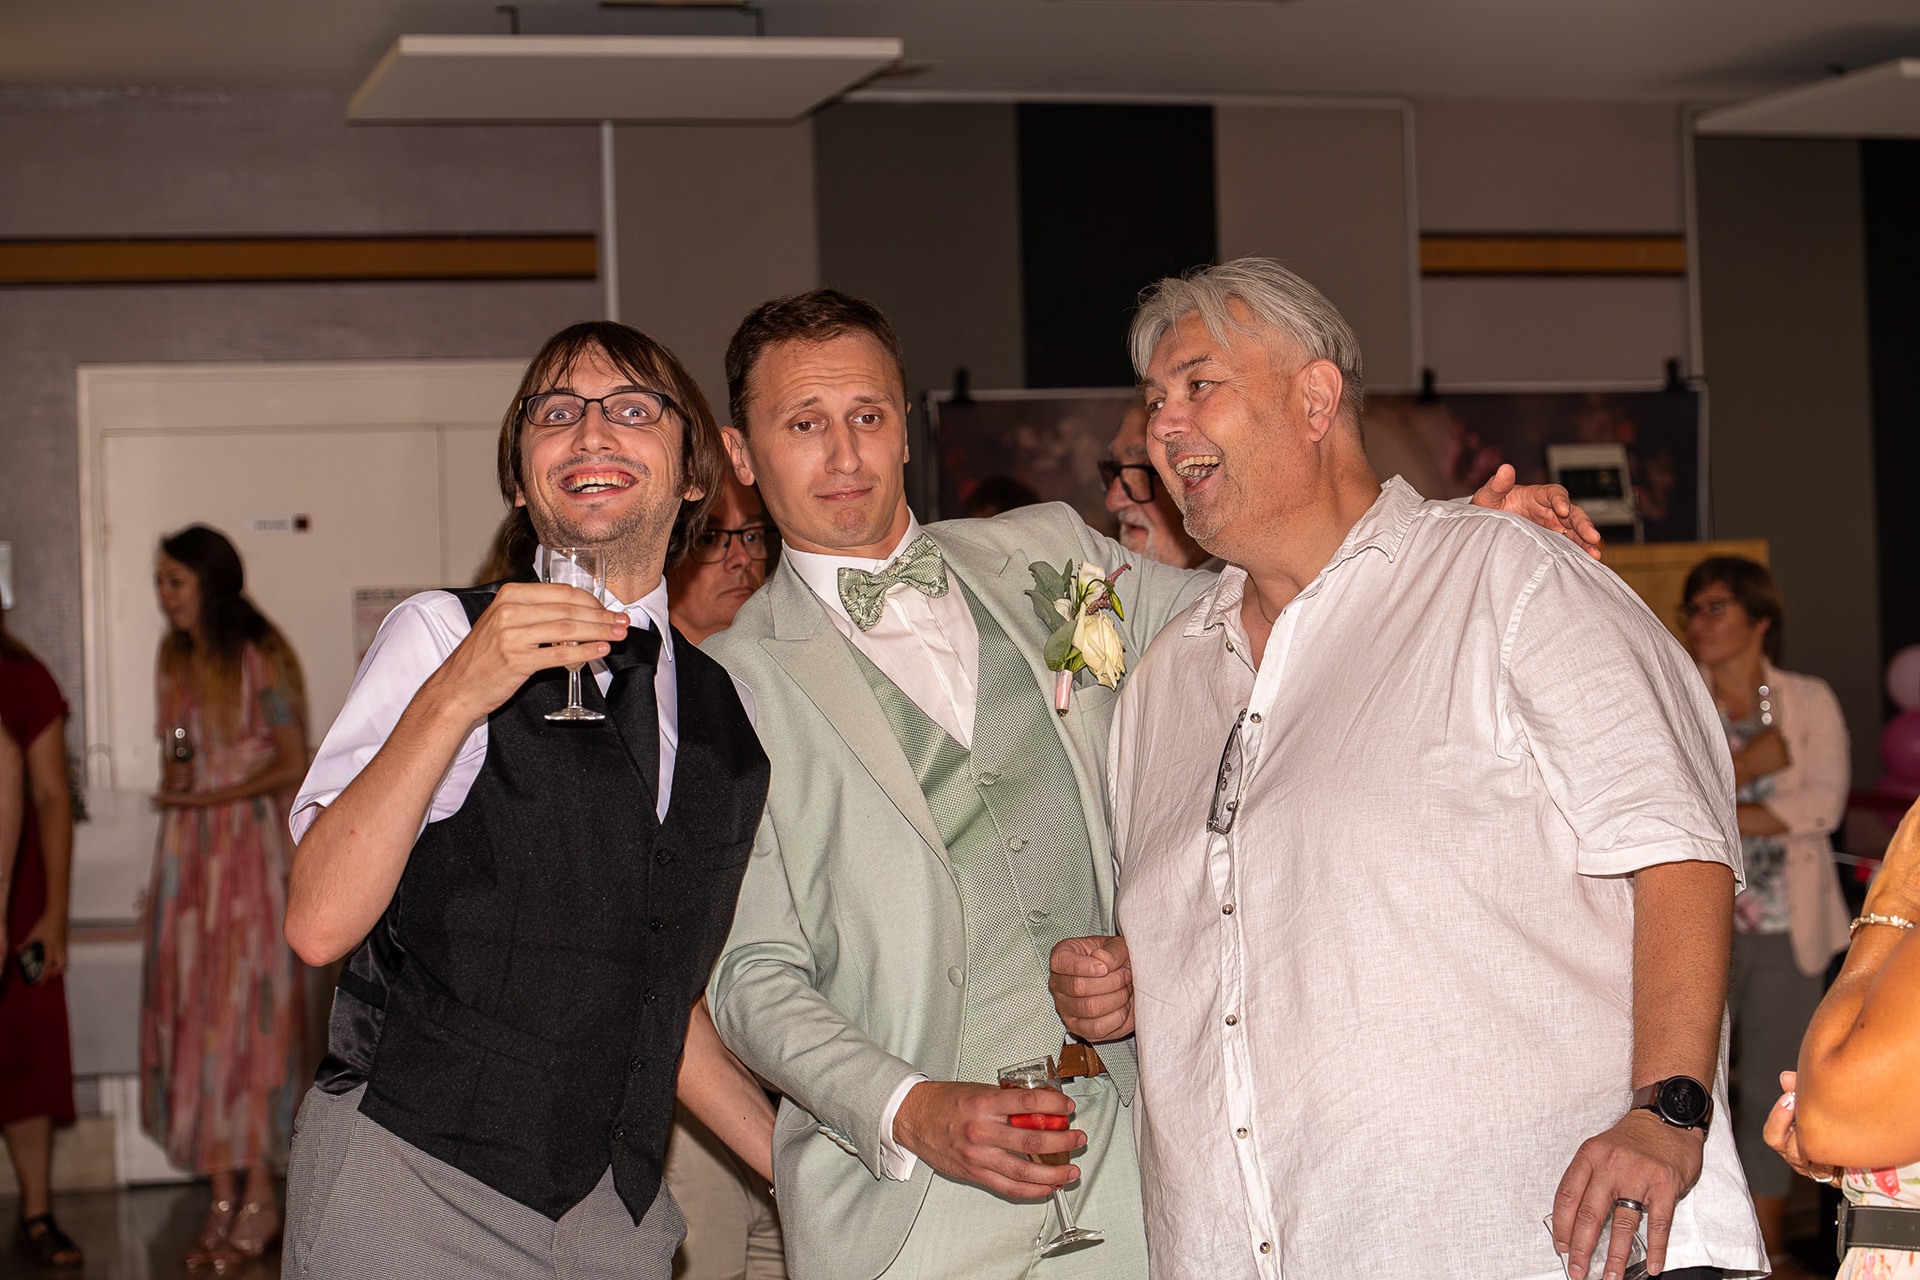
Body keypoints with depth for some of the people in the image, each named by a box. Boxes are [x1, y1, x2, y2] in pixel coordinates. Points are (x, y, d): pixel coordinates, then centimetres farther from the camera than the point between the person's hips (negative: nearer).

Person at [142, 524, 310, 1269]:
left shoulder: (259, 661, -8)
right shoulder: (175, 661, 12)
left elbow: (293, 763, -9)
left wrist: (212, 795, -15)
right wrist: (174, 783, -3)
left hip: (248, 848, -6)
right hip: (186, 851, 6)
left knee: (245, 1018, -4)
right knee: (191, 1020, 2)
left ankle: (260, 1200, 5)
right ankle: (221, 1201, 8)